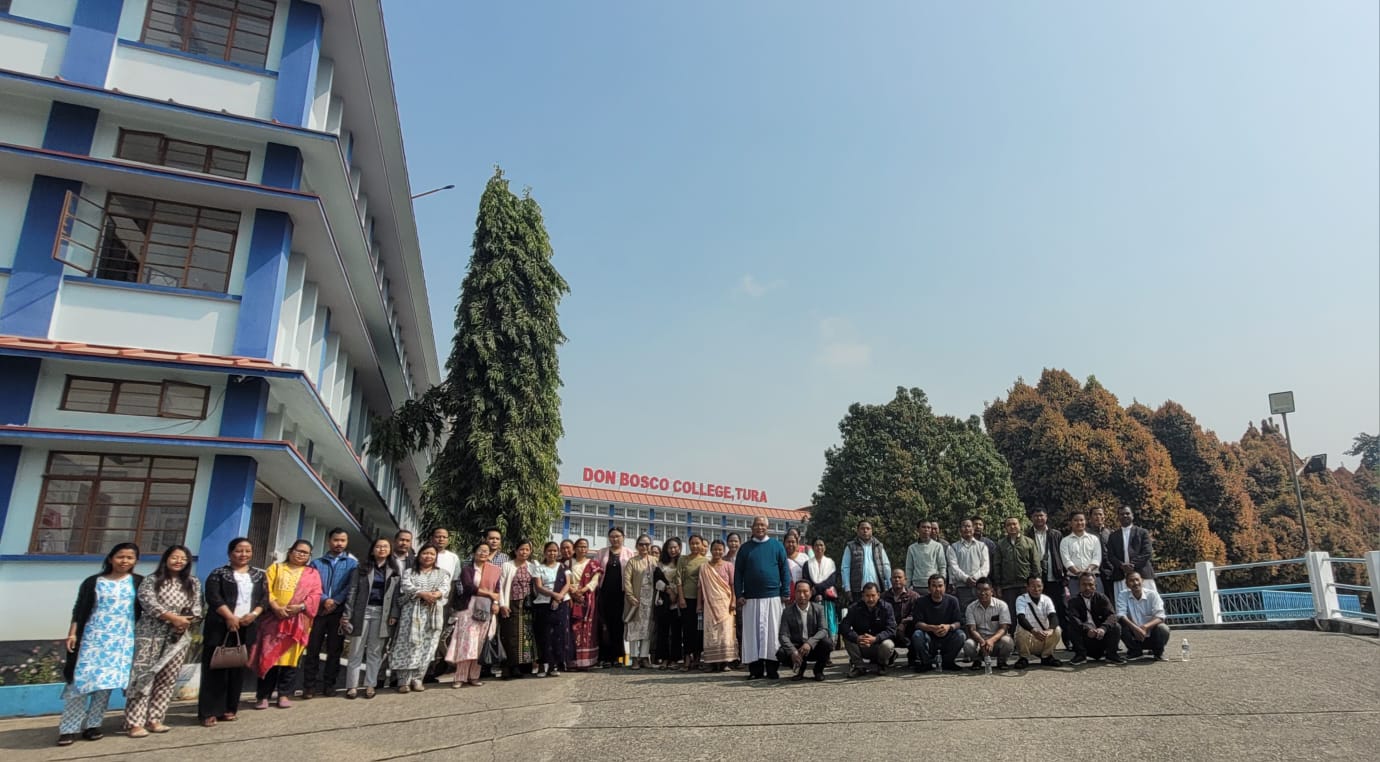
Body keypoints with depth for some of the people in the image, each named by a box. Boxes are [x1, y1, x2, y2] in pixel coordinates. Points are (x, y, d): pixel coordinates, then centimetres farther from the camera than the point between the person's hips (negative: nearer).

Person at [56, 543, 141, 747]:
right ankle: (69, 728, -2)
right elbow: (79, 610, 4)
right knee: (82, 679, -7)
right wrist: (72, 634, -4)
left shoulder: (139, 583, 5)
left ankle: (92, 725, 10)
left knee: (107, 681, 0)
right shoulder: (93, 582, 5)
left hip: (123, 639, 0)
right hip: (93, 636, 0)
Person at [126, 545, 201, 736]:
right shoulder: (151, 580, 1)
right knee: (144, 676, -7)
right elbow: (148, 603, -12)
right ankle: (136, 723, -3)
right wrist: (174, 618, -20)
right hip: (150, 634, -3)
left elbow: (196, 609, 6)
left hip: (178, 636, 4)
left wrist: (185, 622, -14)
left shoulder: (193, 584, 11)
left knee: (168, 678, 4)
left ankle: (154, 719, 11)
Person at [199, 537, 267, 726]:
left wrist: (254, 614, -11)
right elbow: (213, 597, -10)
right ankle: (209, 712, 3)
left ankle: (229, 709, 15)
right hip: (220, 626, -3)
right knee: (215, 668, -2)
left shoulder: (259, 575, 13)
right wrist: (230, 617, -21)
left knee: (238, 669, 6)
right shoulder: (219, 573, 2)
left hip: (247, 628, 4)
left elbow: (264, 599, 7)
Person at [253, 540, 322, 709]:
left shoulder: (312, 573, 12)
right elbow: (266, 589, 1)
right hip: (274, 618, 0)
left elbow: (315, 595, 2)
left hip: (297, 621, 0)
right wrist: (275, 607, -14)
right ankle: (263, 695, 6)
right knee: (269, 656, -1)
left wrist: (300, 606, -15)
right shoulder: (276, 568, 12)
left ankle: (284, 694, 10)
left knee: (290, 656, 2)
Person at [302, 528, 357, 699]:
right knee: (313, 648, 0)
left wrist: (335, 601, -14)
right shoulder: (317, 563, 11)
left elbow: (351, 586, -4)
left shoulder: (353, 563, 6)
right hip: (318, 610, 1)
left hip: (339, 612, -1)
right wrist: (325, 600, -16)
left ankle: (329, 684, 12)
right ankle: (309, 685, 6)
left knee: (334, 649, 4)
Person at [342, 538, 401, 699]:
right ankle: (352, 685, 7)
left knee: (375, 651, 4)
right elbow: (353, 591, 1)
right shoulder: (362, 568, 5)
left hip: (382, 613, 1)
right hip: (363, 611, 0)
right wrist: (347, 614, -5)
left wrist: (394, 614, -5)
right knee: (356, 650, 2)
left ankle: (370, 685, 10)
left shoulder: (395, 571, 7)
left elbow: (397, 594, 4)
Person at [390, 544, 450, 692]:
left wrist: (436, 594, -24)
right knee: (409, 645, -6)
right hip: (412, 613, -2)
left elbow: (445, 587, -2)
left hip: (433, 614, 2)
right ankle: (404, 681, -1)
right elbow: (406, 587, -7)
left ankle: (417, 679, 9)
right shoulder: (409, 572, 12)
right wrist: (423, 593, -23)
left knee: (426, 647, 0)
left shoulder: (442, 573, 16)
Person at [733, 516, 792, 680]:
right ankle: (755, 670, 8)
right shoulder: (745, 548, 8)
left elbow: (785, 570, 6)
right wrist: (739, 595, 0)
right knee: (753, 633, 1)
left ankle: (772, 669, 8)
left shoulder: (777, 546, 7)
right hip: (751, 599, 1)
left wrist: (786, 593, 0)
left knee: (772, 633, 0)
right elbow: (738, 573, 8)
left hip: (773, 598, -1)